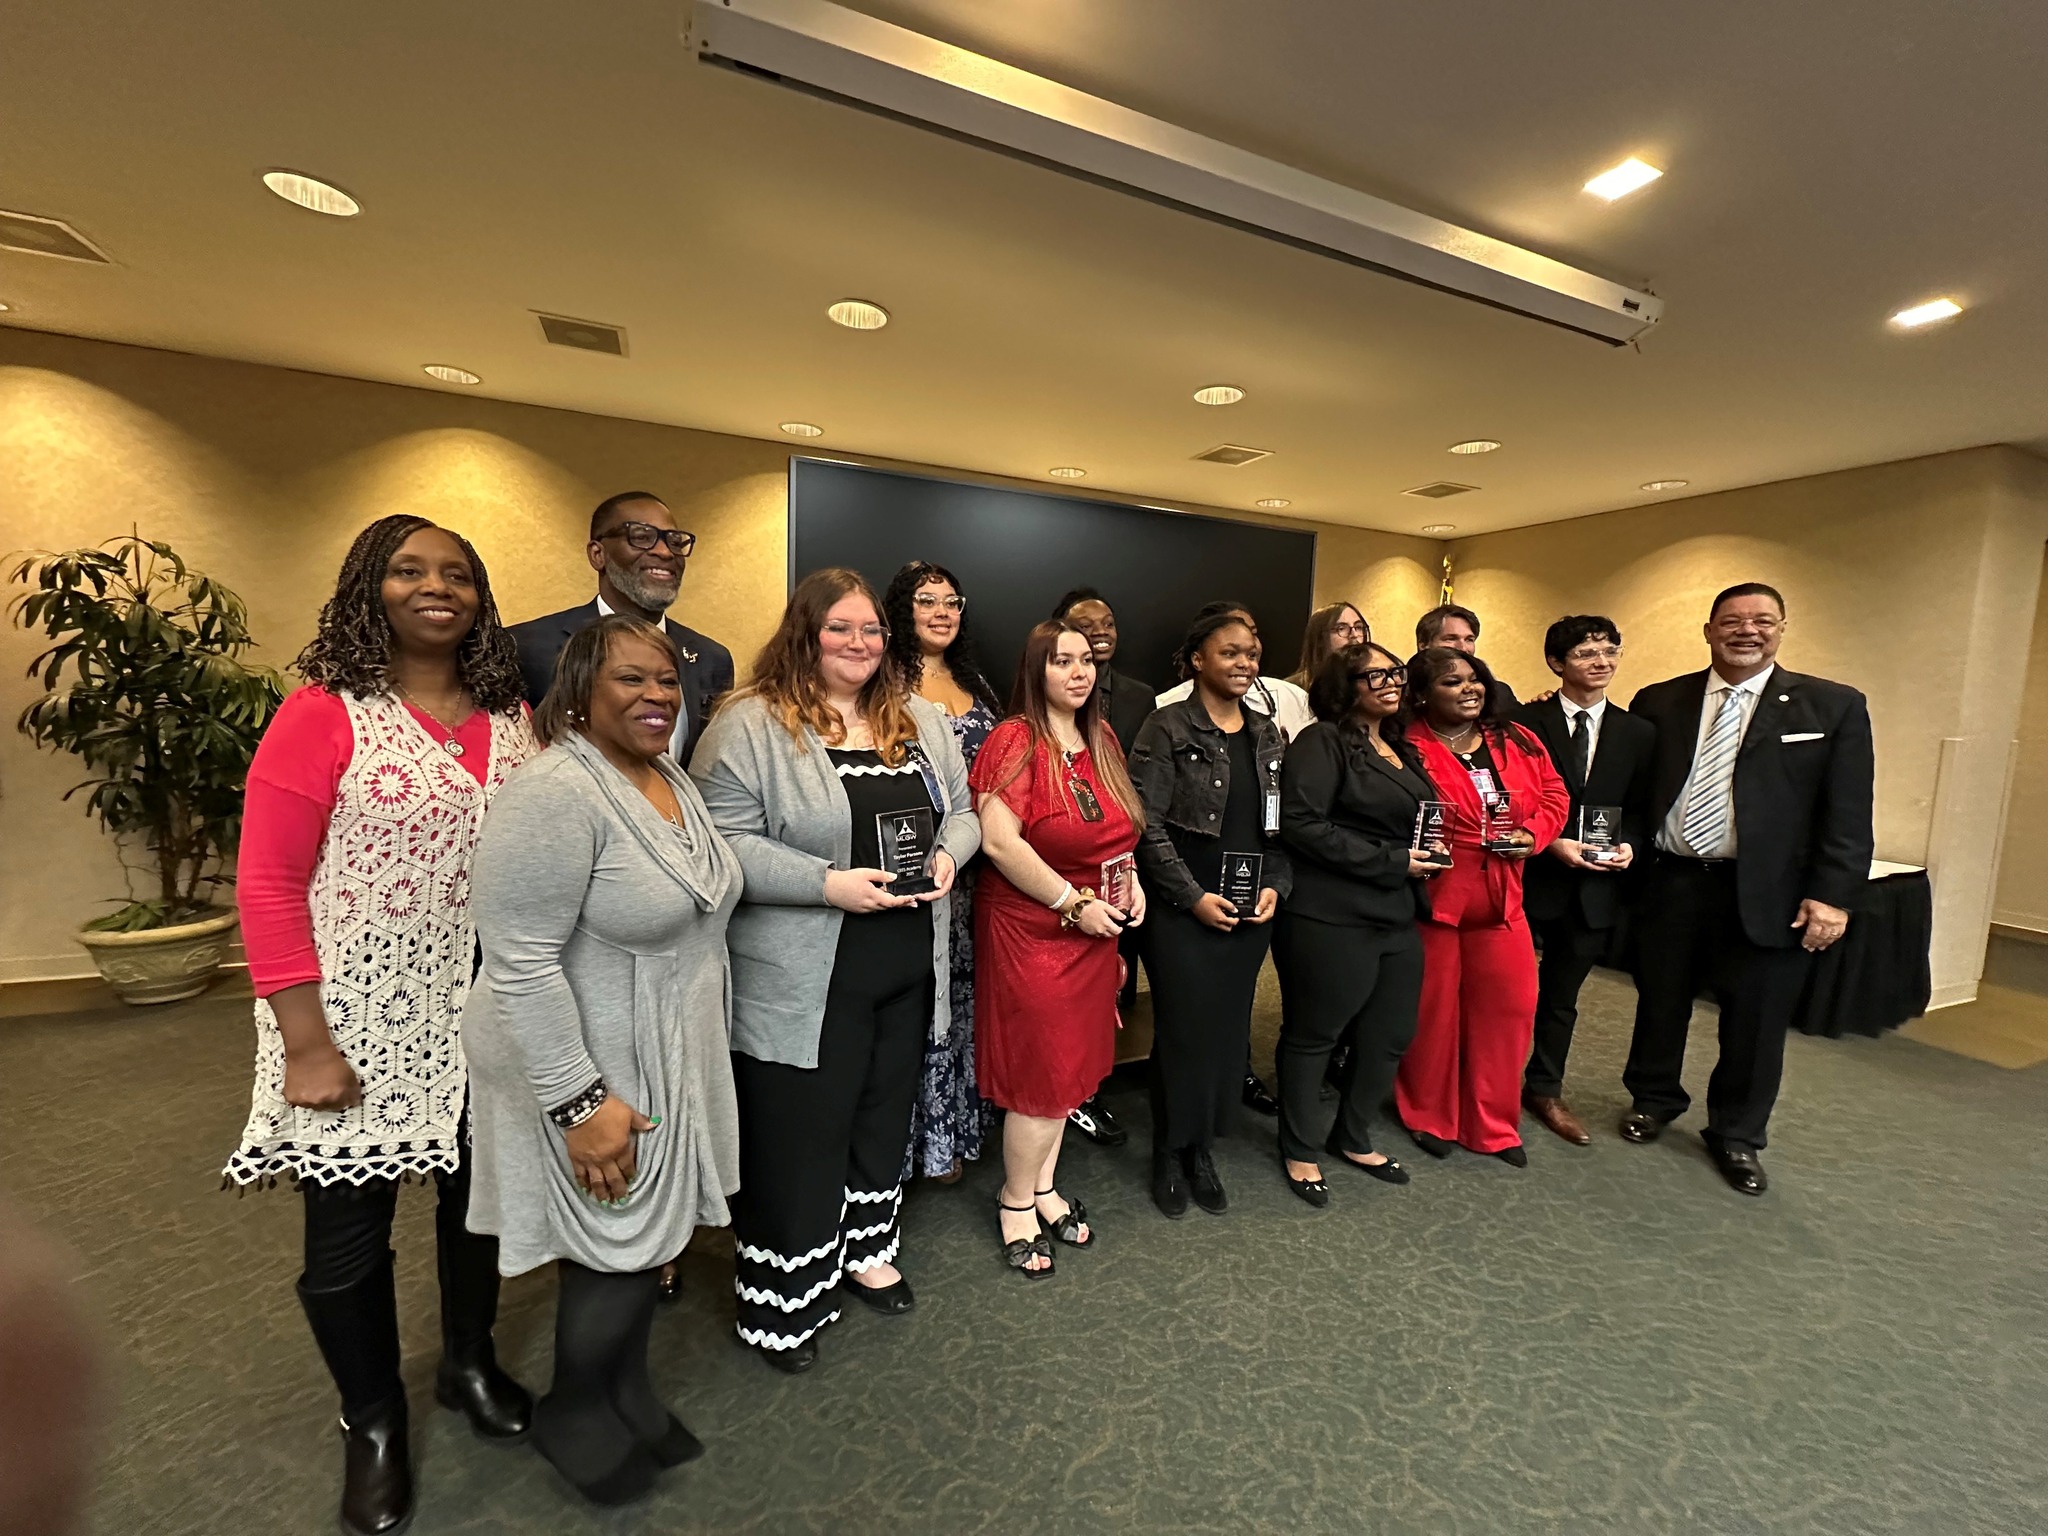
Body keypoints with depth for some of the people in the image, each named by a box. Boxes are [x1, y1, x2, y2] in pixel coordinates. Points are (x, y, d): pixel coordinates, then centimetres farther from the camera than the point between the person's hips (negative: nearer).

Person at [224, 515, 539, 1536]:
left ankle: (469, 1363, 47)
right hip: (363, 1029, -4)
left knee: (481, 1199, 20)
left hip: (488, 1024, 4)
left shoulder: (510, 716, 3)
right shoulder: (324, 714, -10)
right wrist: (306, 1044, -14)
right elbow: (268, 884, -11)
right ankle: (373, 1422, 40)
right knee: (347, 1238, 13)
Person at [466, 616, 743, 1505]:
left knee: (651, 1239, 20)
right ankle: (572, 1414, 37)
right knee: (619, 1251, 9)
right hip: (594, 1074, -8)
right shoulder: (557, 794, -24)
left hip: (669, 1062, 8)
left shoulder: (674, 782, 4)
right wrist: (579, 1100, -23)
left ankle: (627, 1391, 44)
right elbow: (518, 963, -25)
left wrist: (692, 1057, 18)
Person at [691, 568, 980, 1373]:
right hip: (804, 981, -6)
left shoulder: (922, 722, 8)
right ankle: (780, 1301, 33)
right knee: (799, 1136, 9)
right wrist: (829, 885, -24)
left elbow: (961, 812, 13)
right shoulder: (750, 725, -11)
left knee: (884, 1116, 22)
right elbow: (723, 844, -17)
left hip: (908, 968, 6)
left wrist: (947, 854, -8)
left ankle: (866, 1249, 47)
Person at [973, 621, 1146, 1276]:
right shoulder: (1016, 740, -16)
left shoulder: (1101, 738, 8)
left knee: (1071, 1063, 18)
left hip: (1093, 930, 7)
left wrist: (1130, 878, 3)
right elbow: (1000, 840, -25)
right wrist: (1074, 903, -19)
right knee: (1044, 1071, 5)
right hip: (1031, 928, -7)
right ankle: (1017, 1200, 29)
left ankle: (1043, 1183, 39)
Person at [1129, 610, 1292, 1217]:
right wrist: (1194, 896, -13)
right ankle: (1170, 1155, 24)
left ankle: (1202, 1148, 30)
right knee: (1184, 1030, 2)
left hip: (1250, 913, 5)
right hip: (1184, 910, -5)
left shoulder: (1267, 734, 12)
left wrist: (1275, 887, 0)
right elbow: (1147, 825, -11)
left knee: (1229, 1030, 10)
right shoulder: (1168, 728, -6)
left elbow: (1282, 824, 14)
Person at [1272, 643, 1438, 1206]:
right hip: (1332, 921, -8)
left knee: (1390, 1034, 15)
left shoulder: (1401, 750, 17)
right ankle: (1301, 1149, 27)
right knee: (1313, 1035, 7)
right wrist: (1392, 862, -17)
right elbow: (1303, 825, -20)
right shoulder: (1322, 742, -10)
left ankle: (1353, 1136, 38)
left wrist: (1425, 857, 6)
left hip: (1398, 918, 9)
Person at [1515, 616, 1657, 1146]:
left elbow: (1640, 809, 9)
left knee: (1562, 994, 17)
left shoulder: (1638, 732, 7)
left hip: (1595, 885, 4)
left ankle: (1545, 1090, 33)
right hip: (1528, 877, -4)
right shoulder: (1524, 723, -6)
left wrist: (1629, 845, -9)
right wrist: (1549, 844, -17)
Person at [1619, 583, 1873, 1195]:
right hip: (1669, 882, 1)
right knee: (1659, 1001, 15)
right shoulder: (1659, 703, 4)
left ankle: (1737, 1137, 30)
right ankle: (1653, 1100, 37)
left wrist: (1832, 894, -9)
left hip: (1767, 893, -1)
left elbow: (1848, 813, -3)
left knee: (1755, 1020, 9)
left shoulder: (1833, 707, 1)